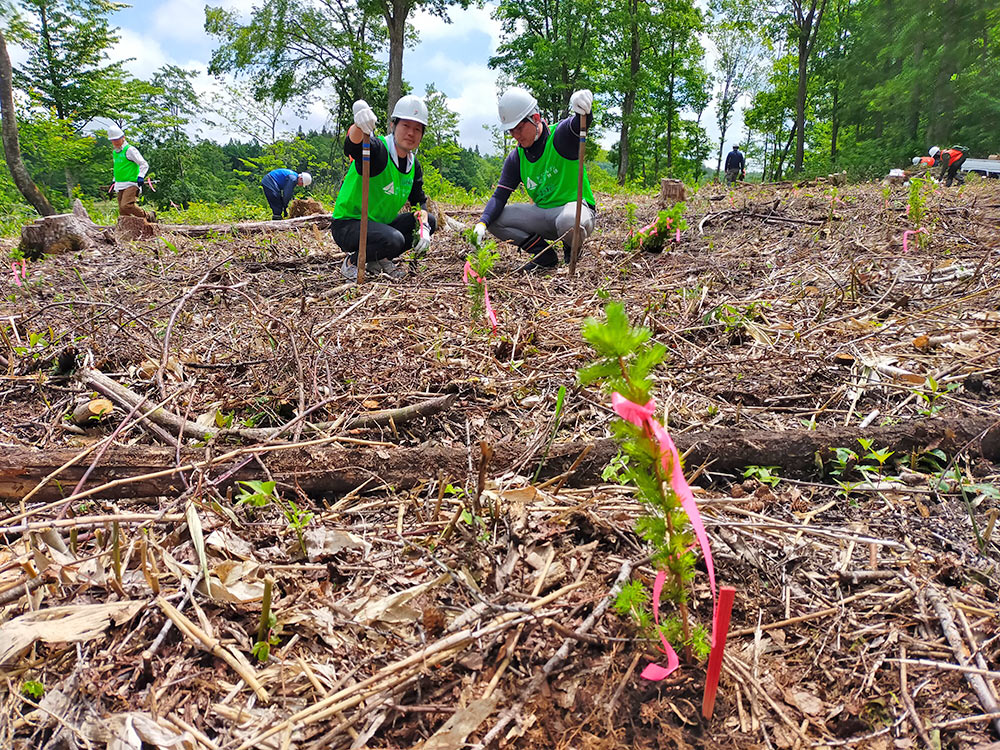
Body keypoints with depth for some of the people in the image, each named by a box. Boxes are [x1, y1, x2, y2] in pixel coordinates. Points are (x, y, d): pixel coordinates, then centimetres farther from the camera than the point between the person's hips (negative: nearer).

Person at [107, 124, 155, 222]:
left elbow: (144, 165, -10)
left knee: (126, 205, -25)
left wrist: (140, 176, -24)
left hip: (131, 184, -8)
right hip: (120, 186, 8)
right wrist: (115, 182, 28)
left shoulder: (130, 150, -6)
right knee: (122, 211, 1)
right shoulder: (114, 152, 19)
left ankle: (148, 216, -9)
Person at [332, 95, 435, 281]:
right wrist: (359, 124, -63)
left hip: (380, 224, 8)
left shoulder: (413, 165, 5)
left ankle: (379, 259, 6)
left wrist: (423, 227, -11)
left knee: (429, 221, 2)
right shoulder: (378, 149, -18)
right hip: (347, 225, -8)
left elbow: (419, 201, 10)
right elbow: (352, 146, -40)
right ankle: (352, 262, -5)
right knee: (393, 239, -34)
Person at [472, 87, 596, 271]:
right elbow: (499, 196, -1)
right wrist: (482, 223, -21)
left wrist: (583, 110, -60)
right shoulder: (515, 158, 4)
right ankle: (545, 256, -1)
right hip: (542, 213, 6)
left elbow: (580, 123, -33)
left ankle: (572, 250, -3)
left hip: (576, 206, -5)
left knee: (569, 221, -42)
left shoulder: (561, 135, -10)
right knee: (495, 220, -9)